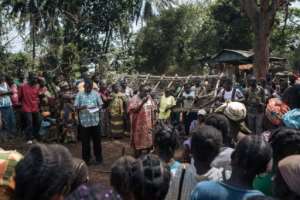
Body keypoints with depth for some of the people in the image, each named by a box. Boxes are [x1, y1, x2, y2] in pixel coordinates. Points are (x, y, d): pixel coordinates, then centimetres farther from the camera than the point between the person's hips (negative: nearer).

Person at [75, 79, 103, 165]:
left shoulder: (96, 94, 5)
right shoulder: (79, 94, 2)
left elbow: (100, 105, 7)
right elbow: (76, 107, -1)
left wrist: (96, 108, -14)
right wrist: (82, 107, -21)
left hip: (95, 121, 1)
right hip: (84, 121, -1)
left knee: (97, 140, 8)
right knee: (85, 141, 6)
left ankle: (98, 158, 21)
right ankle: (86, 159, 19)